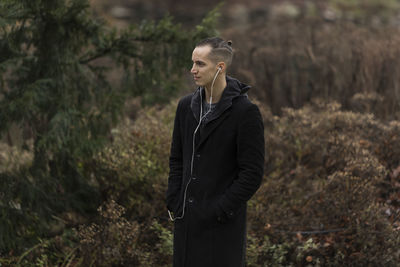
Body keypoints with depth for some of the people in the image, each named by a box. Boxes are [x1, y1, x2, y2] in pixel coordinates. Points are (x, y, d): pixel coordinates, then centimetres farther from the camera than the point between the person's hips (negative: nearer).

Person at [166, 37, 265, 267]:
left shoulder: (245, 112, -11)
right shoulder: (187, 106, 8)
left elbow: (252, 173, -12)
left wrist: (221, 211, -15)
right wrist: (174, 203, 5)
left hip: (223, 223, -6)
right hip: (187, 220, 6)